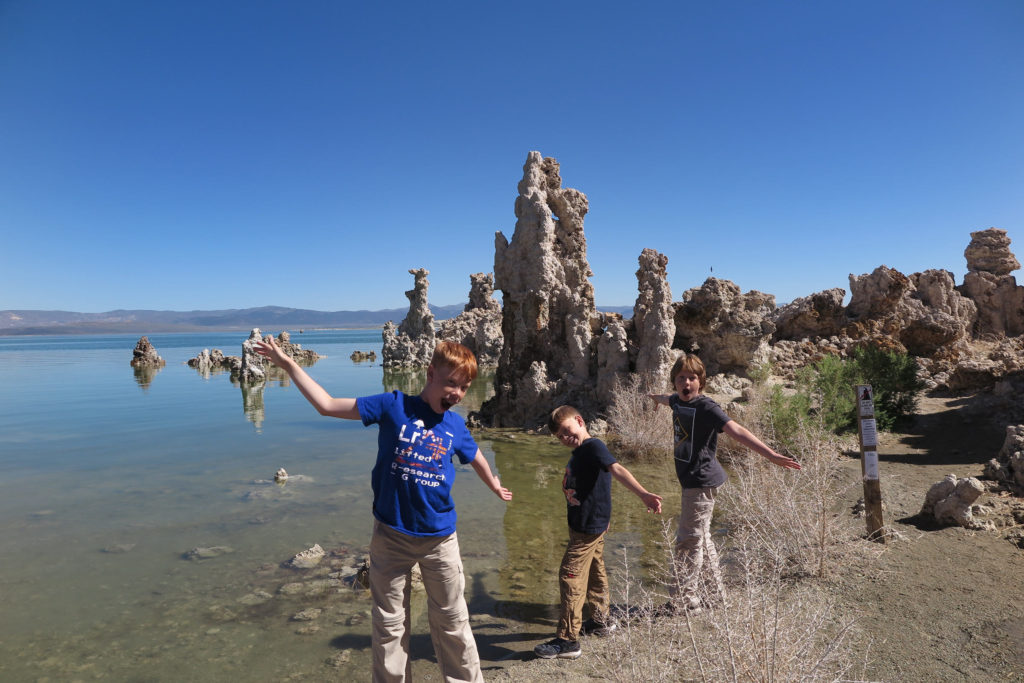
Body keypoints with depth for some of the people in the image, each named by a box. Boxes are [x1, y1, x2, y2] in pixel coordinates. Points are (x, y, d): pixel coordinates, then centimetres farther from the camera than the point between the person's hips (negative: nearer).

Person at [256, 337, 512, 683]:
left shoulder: (456, 425, 1)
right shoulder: (393, 406, -9)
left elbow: (476, 457, 21)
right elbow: (327, 405, -8)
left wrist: (495, 486, 37)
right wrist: (288, 364, -11)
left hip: (440, 538, 2)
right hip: (391, 535, -2)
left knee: (452, 622, 14)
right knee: (389, 623, 12)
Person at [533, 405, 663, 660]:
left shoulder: (594, 446, -20)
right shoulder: (578, 452, 9)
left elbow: (617, 469, -35)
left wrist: (643, 494, -47)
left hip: (590, 525, -10)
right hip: (583, 523, 10)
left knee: (570, 576, -7)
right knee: (594, 572, 22)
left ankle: (568, 640, 1)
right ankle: (600, 620, 39)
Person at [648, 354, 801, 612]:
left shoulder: (706, 407, -17)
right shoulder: (678, 401, 7)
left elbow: (737, 431, -28)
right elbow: (668, 399, 33)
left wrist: (771, 455, -38)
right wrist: (656, 397, 56)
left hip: (701, 480, -9)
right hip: (690, 481, 9)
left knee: (689, 541, -2)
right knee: (702, 539, 20)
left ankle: (681, 601, 10)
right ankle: (718, 593, 35)